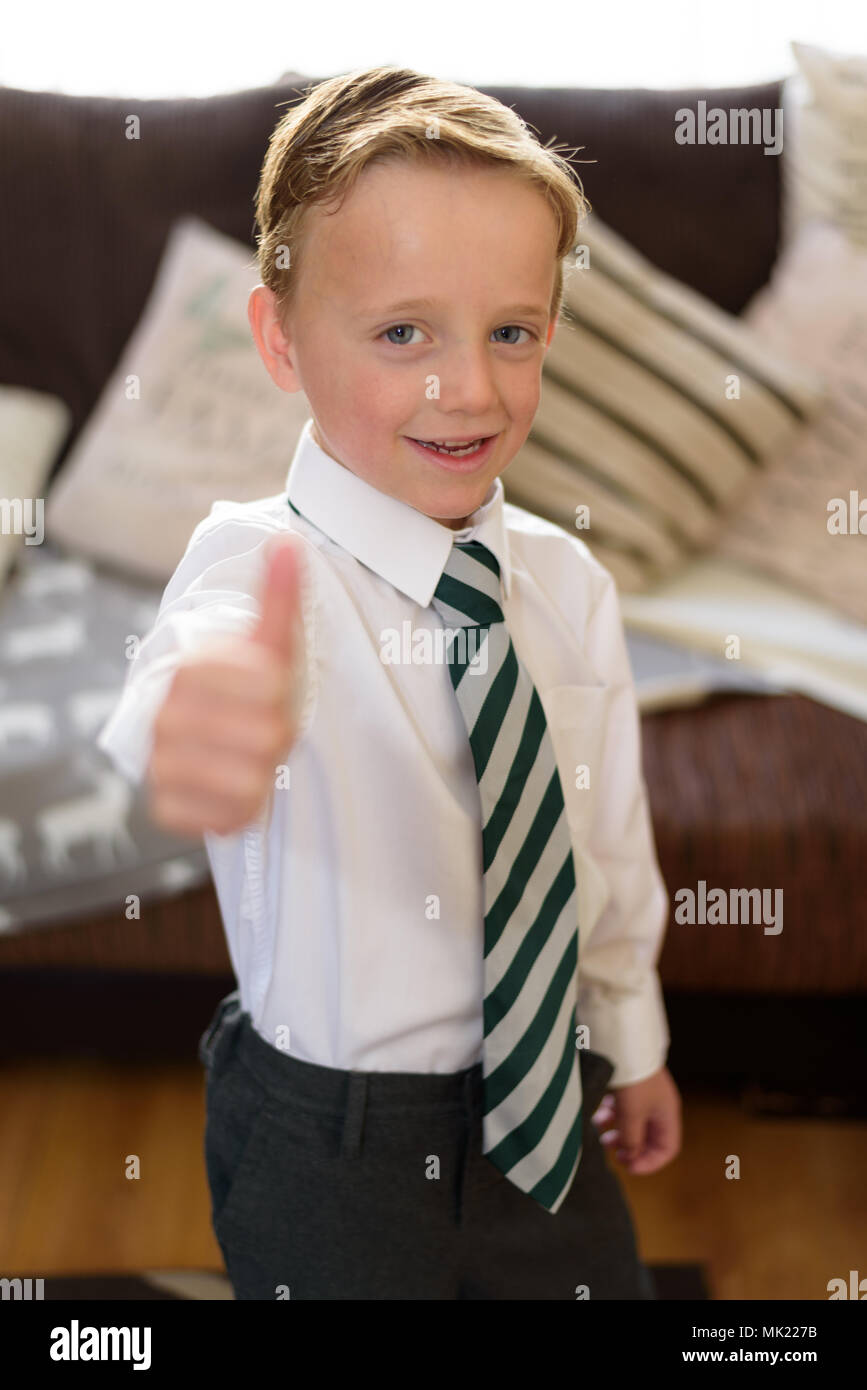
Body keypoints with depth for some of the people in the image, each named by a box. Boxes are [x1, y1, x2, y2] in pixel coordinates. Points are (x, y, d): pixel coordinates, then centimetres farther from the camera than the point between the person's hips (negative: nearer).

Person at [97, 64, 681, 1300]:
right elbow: (203, 648, -45)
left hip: (546, 1113, 5)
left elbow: (612, 832, 6)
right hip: (333, 1148, -4)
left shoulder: (569, 583, -5)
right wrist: (192, 735, -69)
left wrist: (633, 1040, 17)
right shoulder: (257, 559, -21)